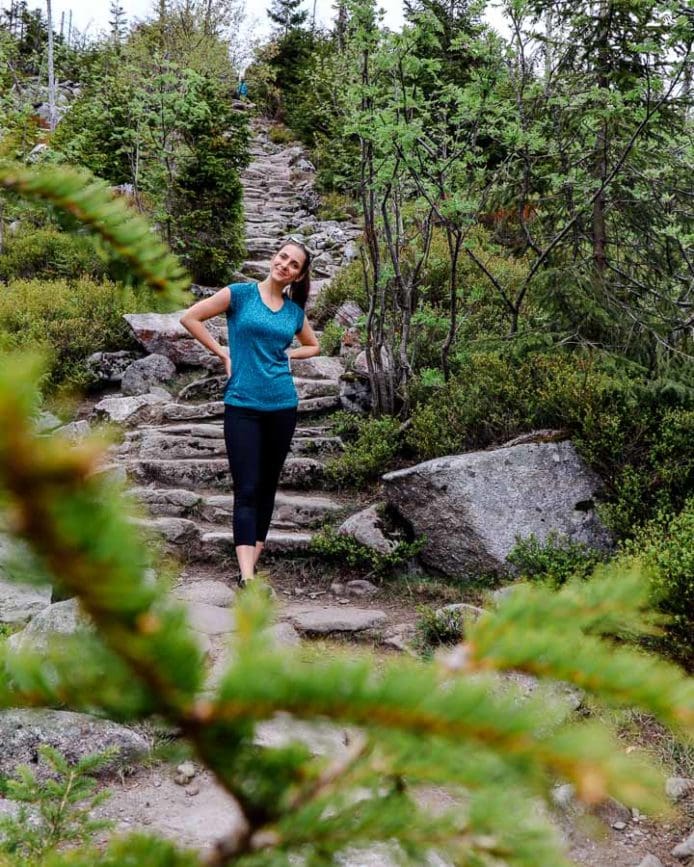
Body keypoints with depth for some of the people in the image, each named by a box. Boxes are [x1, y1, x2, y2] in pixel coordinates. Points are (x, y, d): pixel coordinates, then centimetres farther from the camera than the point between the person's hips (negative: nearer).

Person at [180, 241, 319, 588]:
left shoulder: (295, 311, 9)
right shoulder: (241, 293, -2)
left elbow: (313, 346, 26)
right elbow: (190, 317, -1)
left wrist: (286, 353, 8)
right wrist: (224, 353, -3)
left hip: (282, 405, 4)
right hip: (242, 405, -4)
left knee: (267, 485, 10)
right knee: (246, 489, -9)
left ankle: (255, 553, 22)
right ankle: (247, 576, -16)